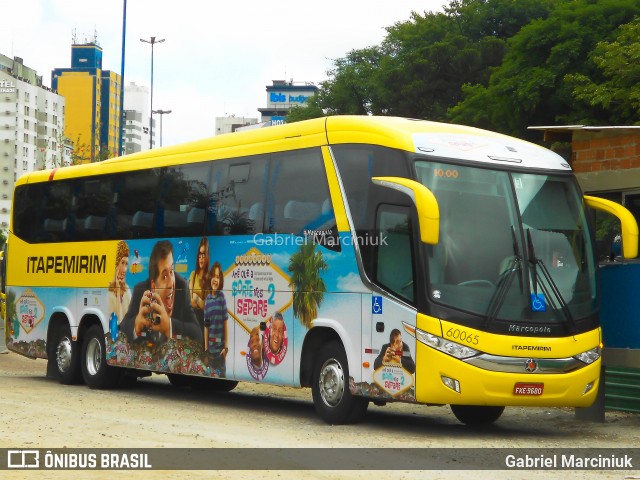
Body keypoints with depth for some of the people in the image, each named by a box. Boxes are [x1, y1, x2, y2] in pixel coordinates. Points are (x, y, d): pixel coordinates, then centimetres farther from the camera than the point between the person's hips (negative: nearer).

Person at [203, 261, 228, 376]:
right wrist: (205, 348, 2)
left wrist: (226, 346, -7)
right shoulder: (207, 299, 3)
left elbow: (225, 322, -4)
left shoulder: (222, 296, -4)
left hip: (220, 345, -3)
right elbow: (206, 325, 5)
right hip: (211, 345, 3)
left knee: (221, 373, 0)